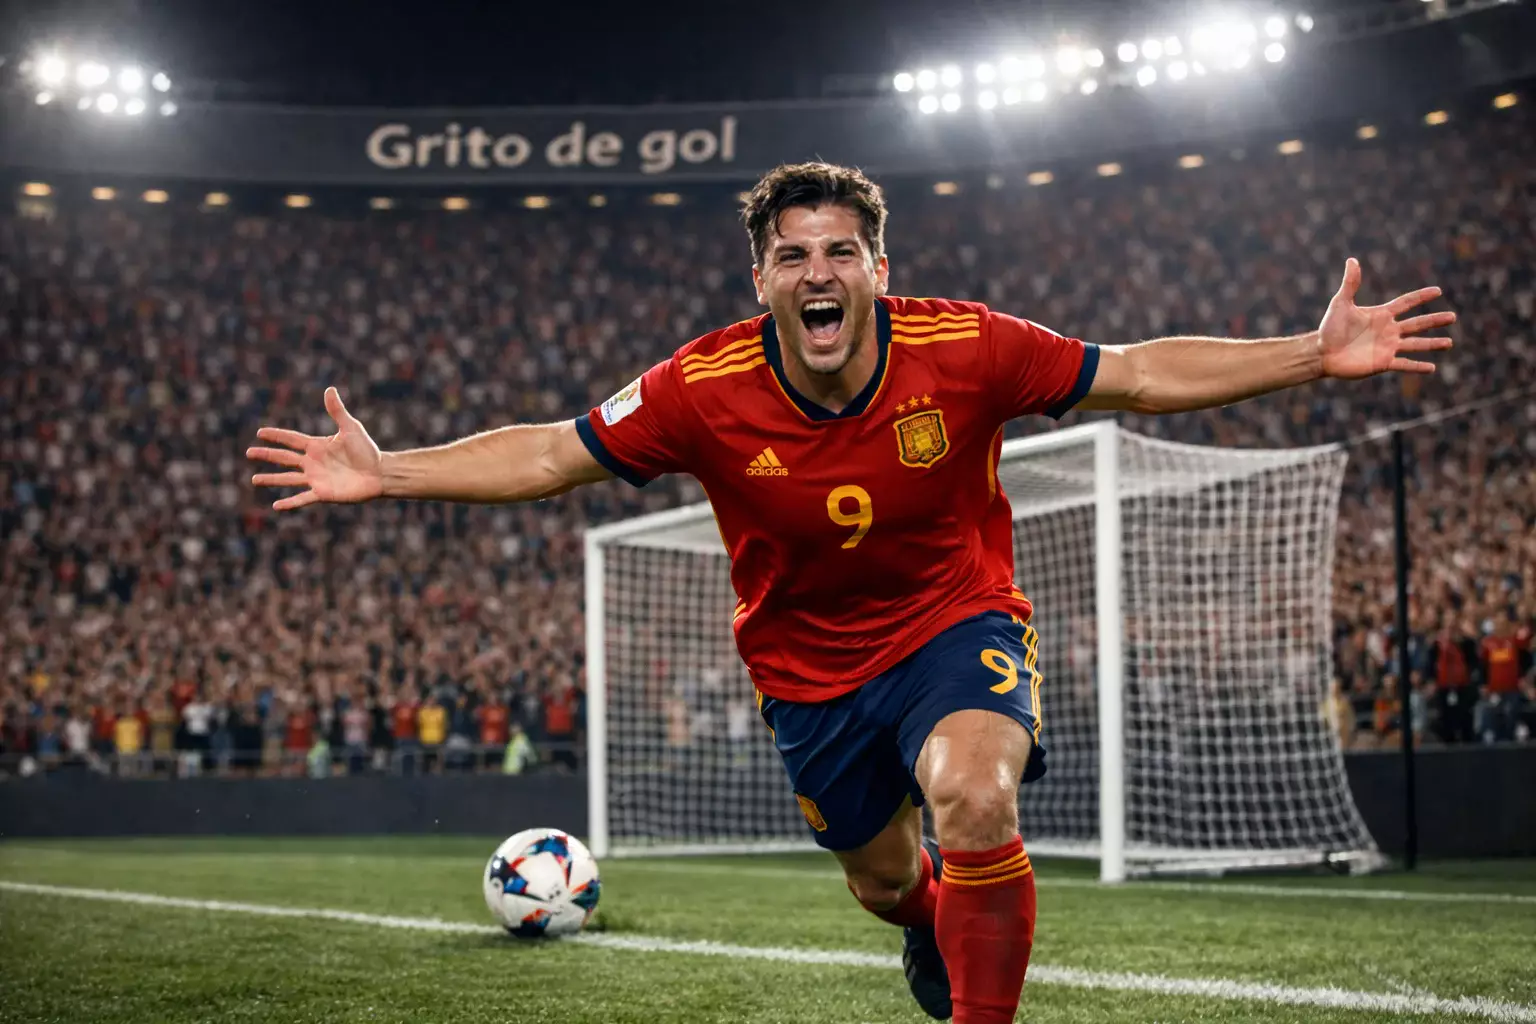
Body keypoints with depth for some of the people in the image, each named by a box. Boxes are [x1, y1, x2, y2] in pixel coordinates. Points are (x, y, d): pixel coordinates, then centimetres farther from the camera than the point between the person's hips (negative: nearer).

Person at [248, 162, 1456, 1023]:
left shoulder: (963, 349, -22)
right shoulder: (705, 389, -20)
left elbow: (1144, 374, -15)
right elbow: (552, 453, -10)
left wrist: (1314, 355, -22)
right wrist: (390, 474, -20)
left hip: (958, 620, -2)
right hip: (810, 662, 2)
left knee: (972, 794, -33)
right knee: (882, 879, 17)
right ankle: (933, 917, 59)